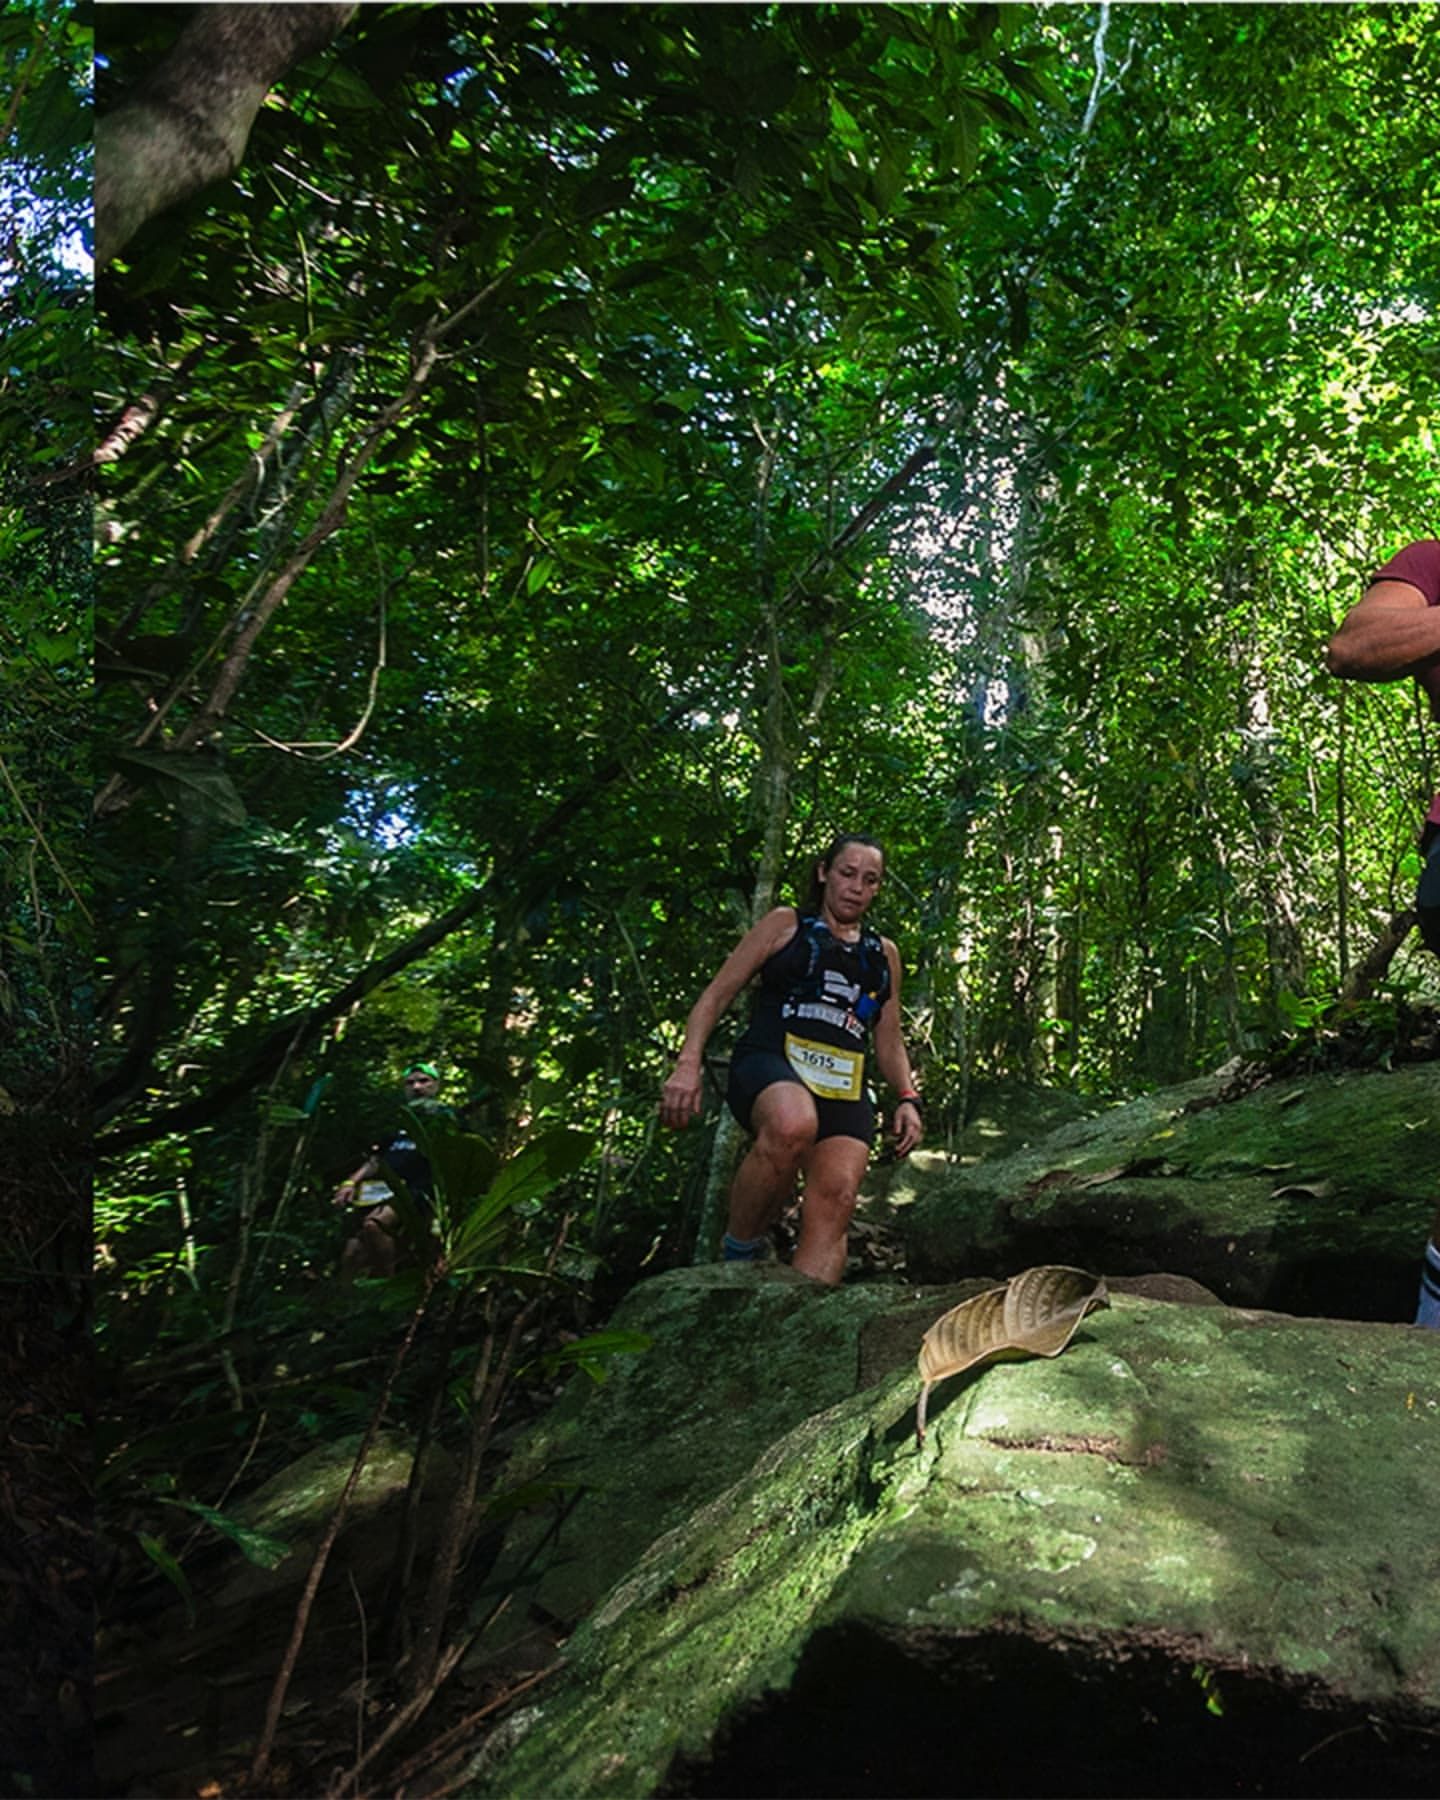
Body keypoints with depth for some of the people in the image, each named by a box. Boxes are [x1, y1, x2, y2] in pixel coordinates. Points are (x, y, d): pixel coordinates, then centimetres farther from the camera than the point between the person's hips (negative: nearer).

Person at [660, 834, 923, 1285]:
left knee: (835, 1201, -19)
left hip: (844, 1086, 5)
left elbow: (889, 1041, 29)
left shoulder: (883, 954, 26)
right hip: (770, 1063, -4)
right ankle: (740, 1250, -17)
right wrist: (688, 1065, -8)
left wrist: (908, 1099, 10)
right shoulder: (786, 924, 13)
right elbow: (717, 994, 7)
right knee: (793, 1124, -38)